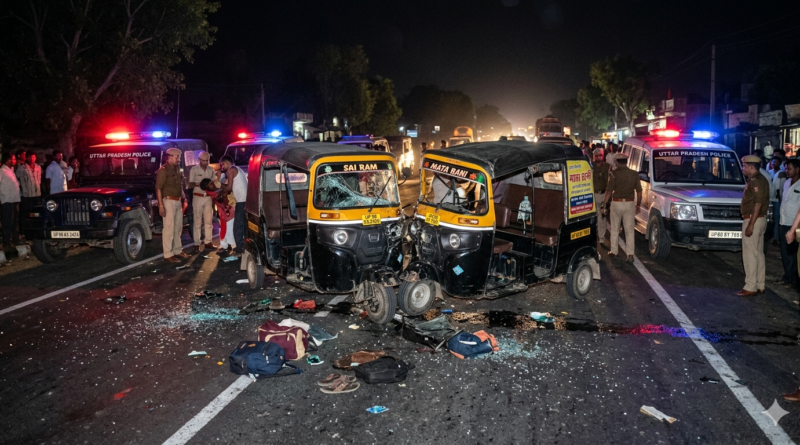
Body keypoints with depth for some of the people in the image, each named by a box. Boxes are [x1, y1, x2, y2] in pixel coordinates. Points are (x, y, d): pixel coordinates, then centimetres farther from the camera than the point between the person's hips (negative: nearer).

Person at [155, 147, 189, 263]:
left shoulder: (177, 169, 13)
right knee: (169, 228, -7)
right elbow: (158, 188, -15)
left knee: (178, 227, 16)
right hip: (169, 201, -8)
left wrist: (183, 197, 15)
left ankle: (177, 250, 27)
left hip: (178, 201, 9)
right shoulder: (163, 170, -12)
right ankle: (168, 255, -4)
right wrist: (161, 205, -21)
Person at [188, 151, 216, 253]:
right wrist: (198, 184, -26)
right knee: (197, 222, -4)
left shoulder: (211, 170, 9)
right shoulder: (194, 169, -3)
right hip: (198, 197, -4)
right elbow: (190, 184, -6)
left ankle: (208, 242, 12)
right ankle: (197, 244, -2)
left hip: (208, 197, 4)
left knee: (208, 221, 5)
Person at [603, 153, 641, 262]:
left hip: (616, 203, -2)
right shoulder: (634, 174, 1)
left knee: (615, 229, 13)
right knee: (629, 230, 5)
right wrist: (638, 204, 16)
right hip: (629, 204, 2)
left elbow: (609, 191, -10)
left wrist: (605, 203, -1)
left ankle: (614, 251, 20)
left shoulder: (614, 174, -9)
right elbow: (639, 191, 5)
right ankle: (630, 254, -1)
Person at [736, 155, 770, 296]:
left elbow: (758, 204, -22)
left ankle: (751, 287, -5)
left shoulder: (756, 181, -17)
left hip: (753, 219, -11)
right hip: (760, 219, 11)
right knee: (758, 253, 13)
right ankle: (759, 285, 20)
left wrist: (751, 224, -23)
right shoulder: (759, 180, 15)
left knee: (750, 254, -7)